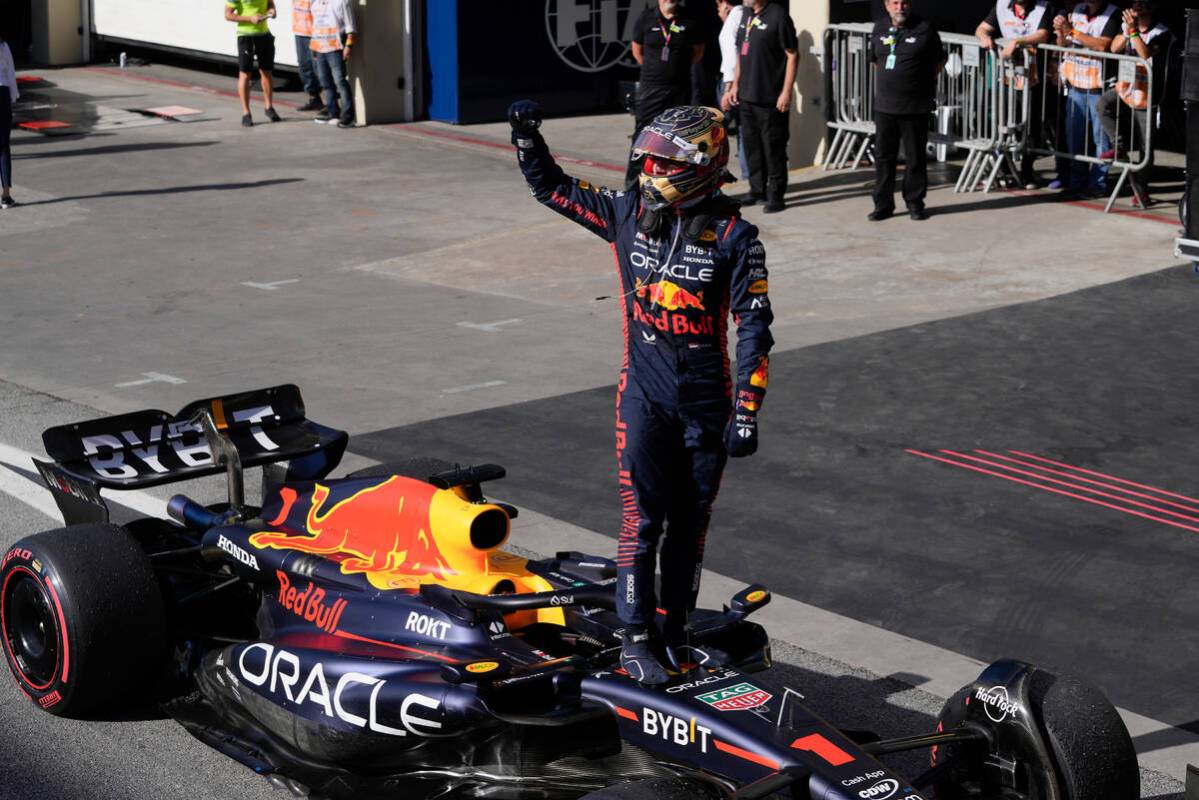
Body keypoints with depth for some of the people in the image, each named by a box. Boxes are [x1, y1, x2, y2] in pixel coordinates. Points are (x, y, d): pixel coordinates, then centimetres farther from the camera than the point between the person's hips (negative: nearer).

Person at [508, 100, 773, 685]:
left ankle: (674, 635, 22)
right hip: (644, 396, 0)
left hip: (707, 402, 0)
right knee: (642, 518, -5)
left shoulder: (732, 235, -8)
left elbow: (754, 327, -9)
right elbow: (550, 186, 11)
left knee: (690, 524, 10)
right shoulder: (627, 213, 0)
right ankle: (635, 638, 2)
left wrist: (746, 412, -13)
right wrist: (526, 135, -6)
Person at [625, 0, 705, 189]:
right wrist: (653, 70, 10)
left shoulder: (689, 21, 0)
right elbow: (637, 50, 10)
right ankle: (632, 187, 2)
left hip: (680, 89, 1)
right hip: (650, 88, -1)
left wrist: (680, 67, 9)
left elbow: (698, 51, 13)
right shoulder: (645, 18, 0)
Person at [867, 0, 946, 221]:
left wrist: (923, 80, 5)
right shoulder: (879, 29, 7)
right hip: (884, 105, 4)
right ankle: (883, 204, 13)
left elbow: (939, 61, 5)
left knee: (915, 157, 4)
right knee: (883, 156, 6)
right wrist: (888, 81, 14)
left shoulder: (924, 30, -6)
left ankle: (915, 203, 15)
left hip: (915, 106, -4)